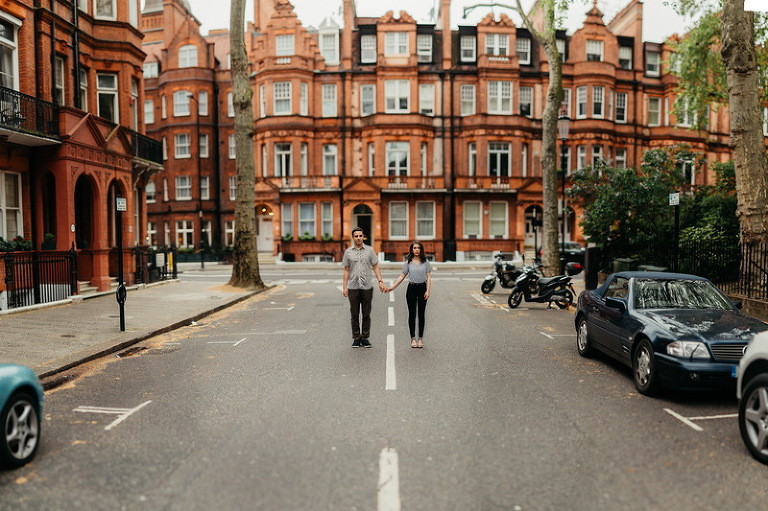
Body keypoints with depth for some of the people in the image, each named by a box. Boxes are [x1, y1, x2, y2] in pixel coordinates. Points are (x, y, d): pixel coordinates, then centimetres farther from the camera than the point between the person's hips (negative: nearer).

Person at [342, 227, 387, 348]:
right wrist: (344, 287, 3)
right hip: (353, 287, 0)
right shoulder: (348, 252, 6)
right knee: (354, 315, 4)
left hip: (367, 287, 0)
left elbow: (375, 267, 6)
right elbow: (346, 270, 8)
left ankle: (365, 338, 13)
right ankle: (356, 338, 13)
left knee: (366, 314, 4)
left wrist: (380, 281, -5)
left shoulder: (370, 250, 5)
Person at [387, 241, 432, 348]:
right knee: (412, 314, 3)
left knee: (421, 314, 5)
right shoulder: (408, 262, 4)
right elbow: (402, 276, 5)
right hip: (411, 288, 0)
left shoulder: (425, 262, 3)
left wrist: (428, 290, -9)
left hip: (422, 288, 0)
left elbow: (428, 277, 1)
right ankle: (413, 338, 9)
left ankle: (420, 338, 12)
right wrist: (392, 287, -2)